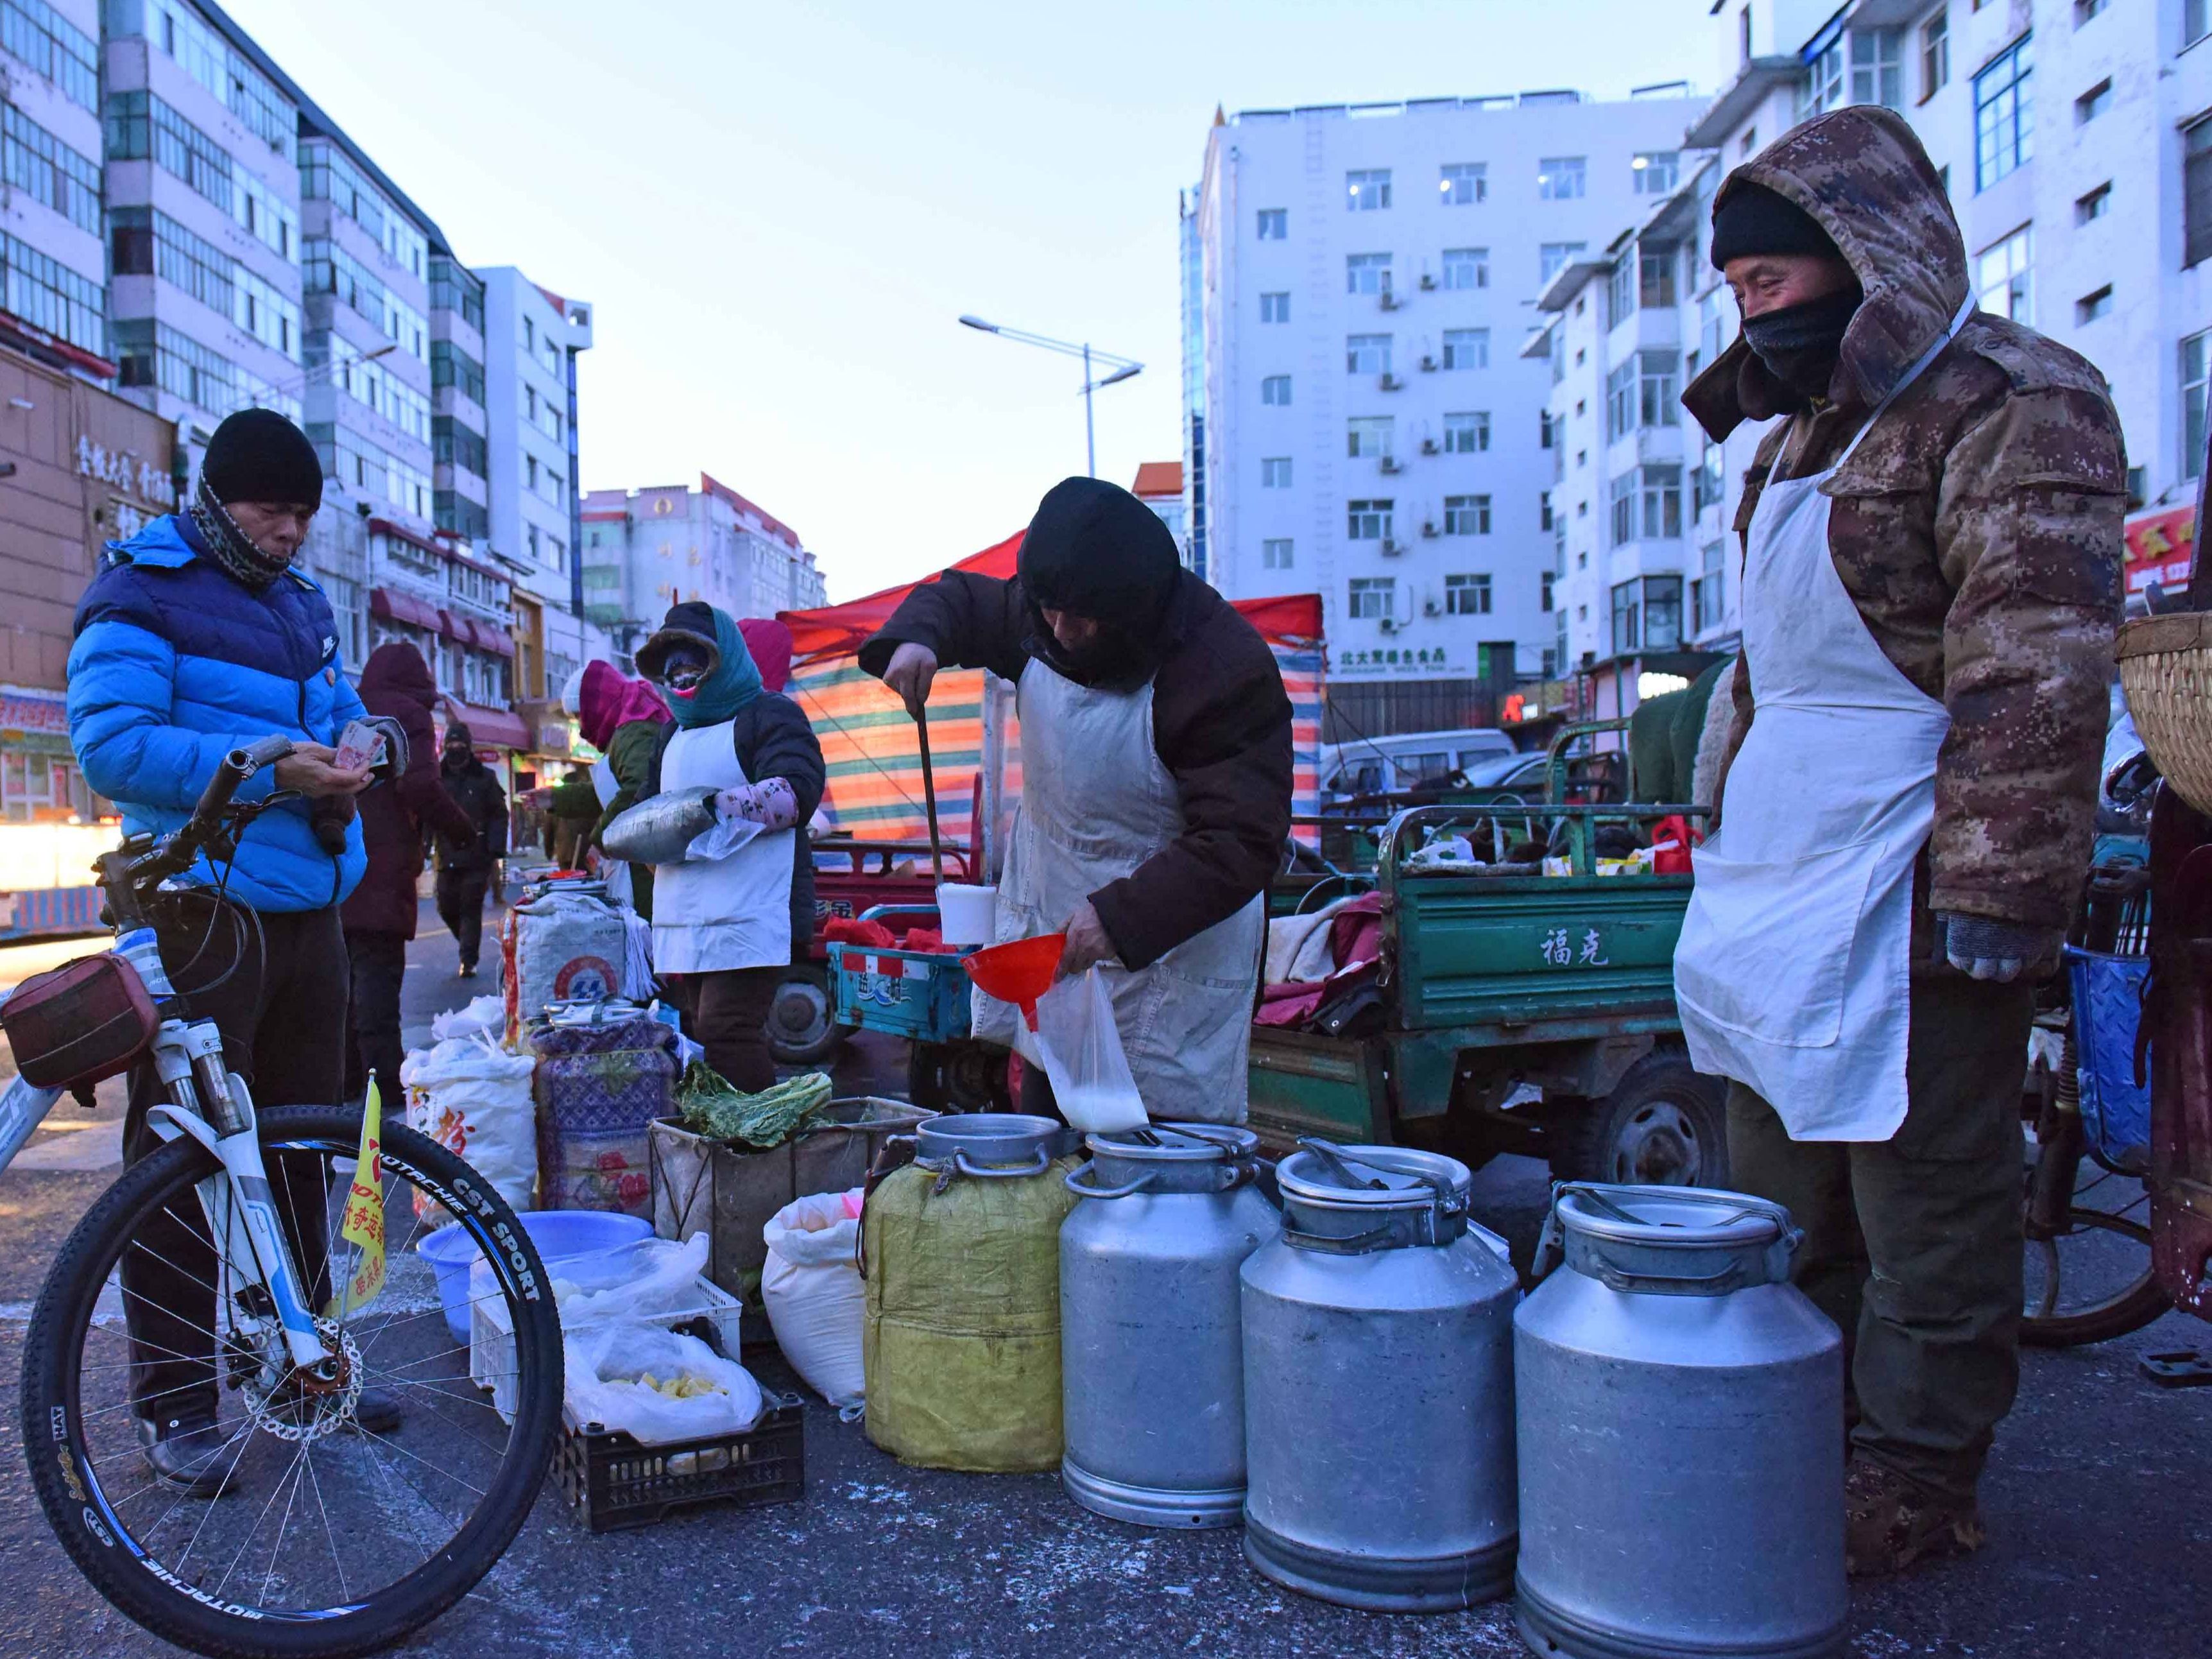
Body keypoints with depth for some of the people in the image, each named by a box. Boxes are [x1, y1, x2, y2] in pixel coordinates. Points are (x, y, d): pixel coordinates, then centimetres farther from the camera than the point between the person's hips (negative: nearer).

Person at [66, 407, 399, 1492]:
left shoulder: (302, 606, 17)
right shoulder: (142, 595, -5)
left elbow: (340, 706, 24)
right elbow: (109, 740, -15)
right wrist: (266, 771, -23)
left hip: (308, 907, 7)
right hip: (199, 910, -7)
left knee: (299, 1145, 14)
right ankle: (173, 1398, 10)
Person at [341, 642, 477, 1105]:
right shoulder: (408, 715, -3)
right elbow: (420, 787, -14)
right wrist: (464, 827, -2)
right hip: (381, 872, -7)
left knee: (345, 981, 13)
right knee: (378, 976, -10)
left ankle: (349, 1085, 20)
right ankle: (387, 1090, -13)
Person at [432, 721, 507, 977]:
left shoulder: (484, 778, 4)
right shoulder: (437, 778, 9)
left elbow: (499, 816, 1)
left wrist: (496, 853, -7)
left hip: (476, 857, -3)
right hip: (447, 857, 3)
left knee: (471, 909, -3)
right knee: (447, 908, 6)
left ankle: (469, 960, 2)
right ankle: (469, 946, 29)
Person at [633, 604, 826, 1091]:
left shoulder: (768, 715, 0)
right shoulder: (672, 736, 26)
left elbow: (797, 791, -14)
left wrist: (721, 807, -24)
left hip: (750, 917, -8)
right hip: (683, 919, 8)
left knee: (727, 1033, -17)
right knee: (700, 1033, 7)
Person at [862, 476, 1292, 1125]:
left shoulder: (1227, 672, -23)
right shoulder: (1039, 619, -4)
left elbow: (1243, 842, -25)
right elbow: (959, 598, 16)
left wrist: (1121, 915, -35)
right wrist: (916, 636, -8)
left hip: (1169, 948, -6)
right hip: (1048, 924, 6)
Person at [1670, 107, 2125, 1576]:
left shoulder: (2015, 406, -9)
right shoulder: (1809, 430, 18)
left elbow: (2039, 677, -17)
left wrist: (1997, 892, -21)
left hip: (1909, 870, -9)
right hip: (1781, 871, 9)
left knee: (1925, 1191, 2)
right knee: (1782, 1190, 16)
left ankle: (1920, 1477, 18)